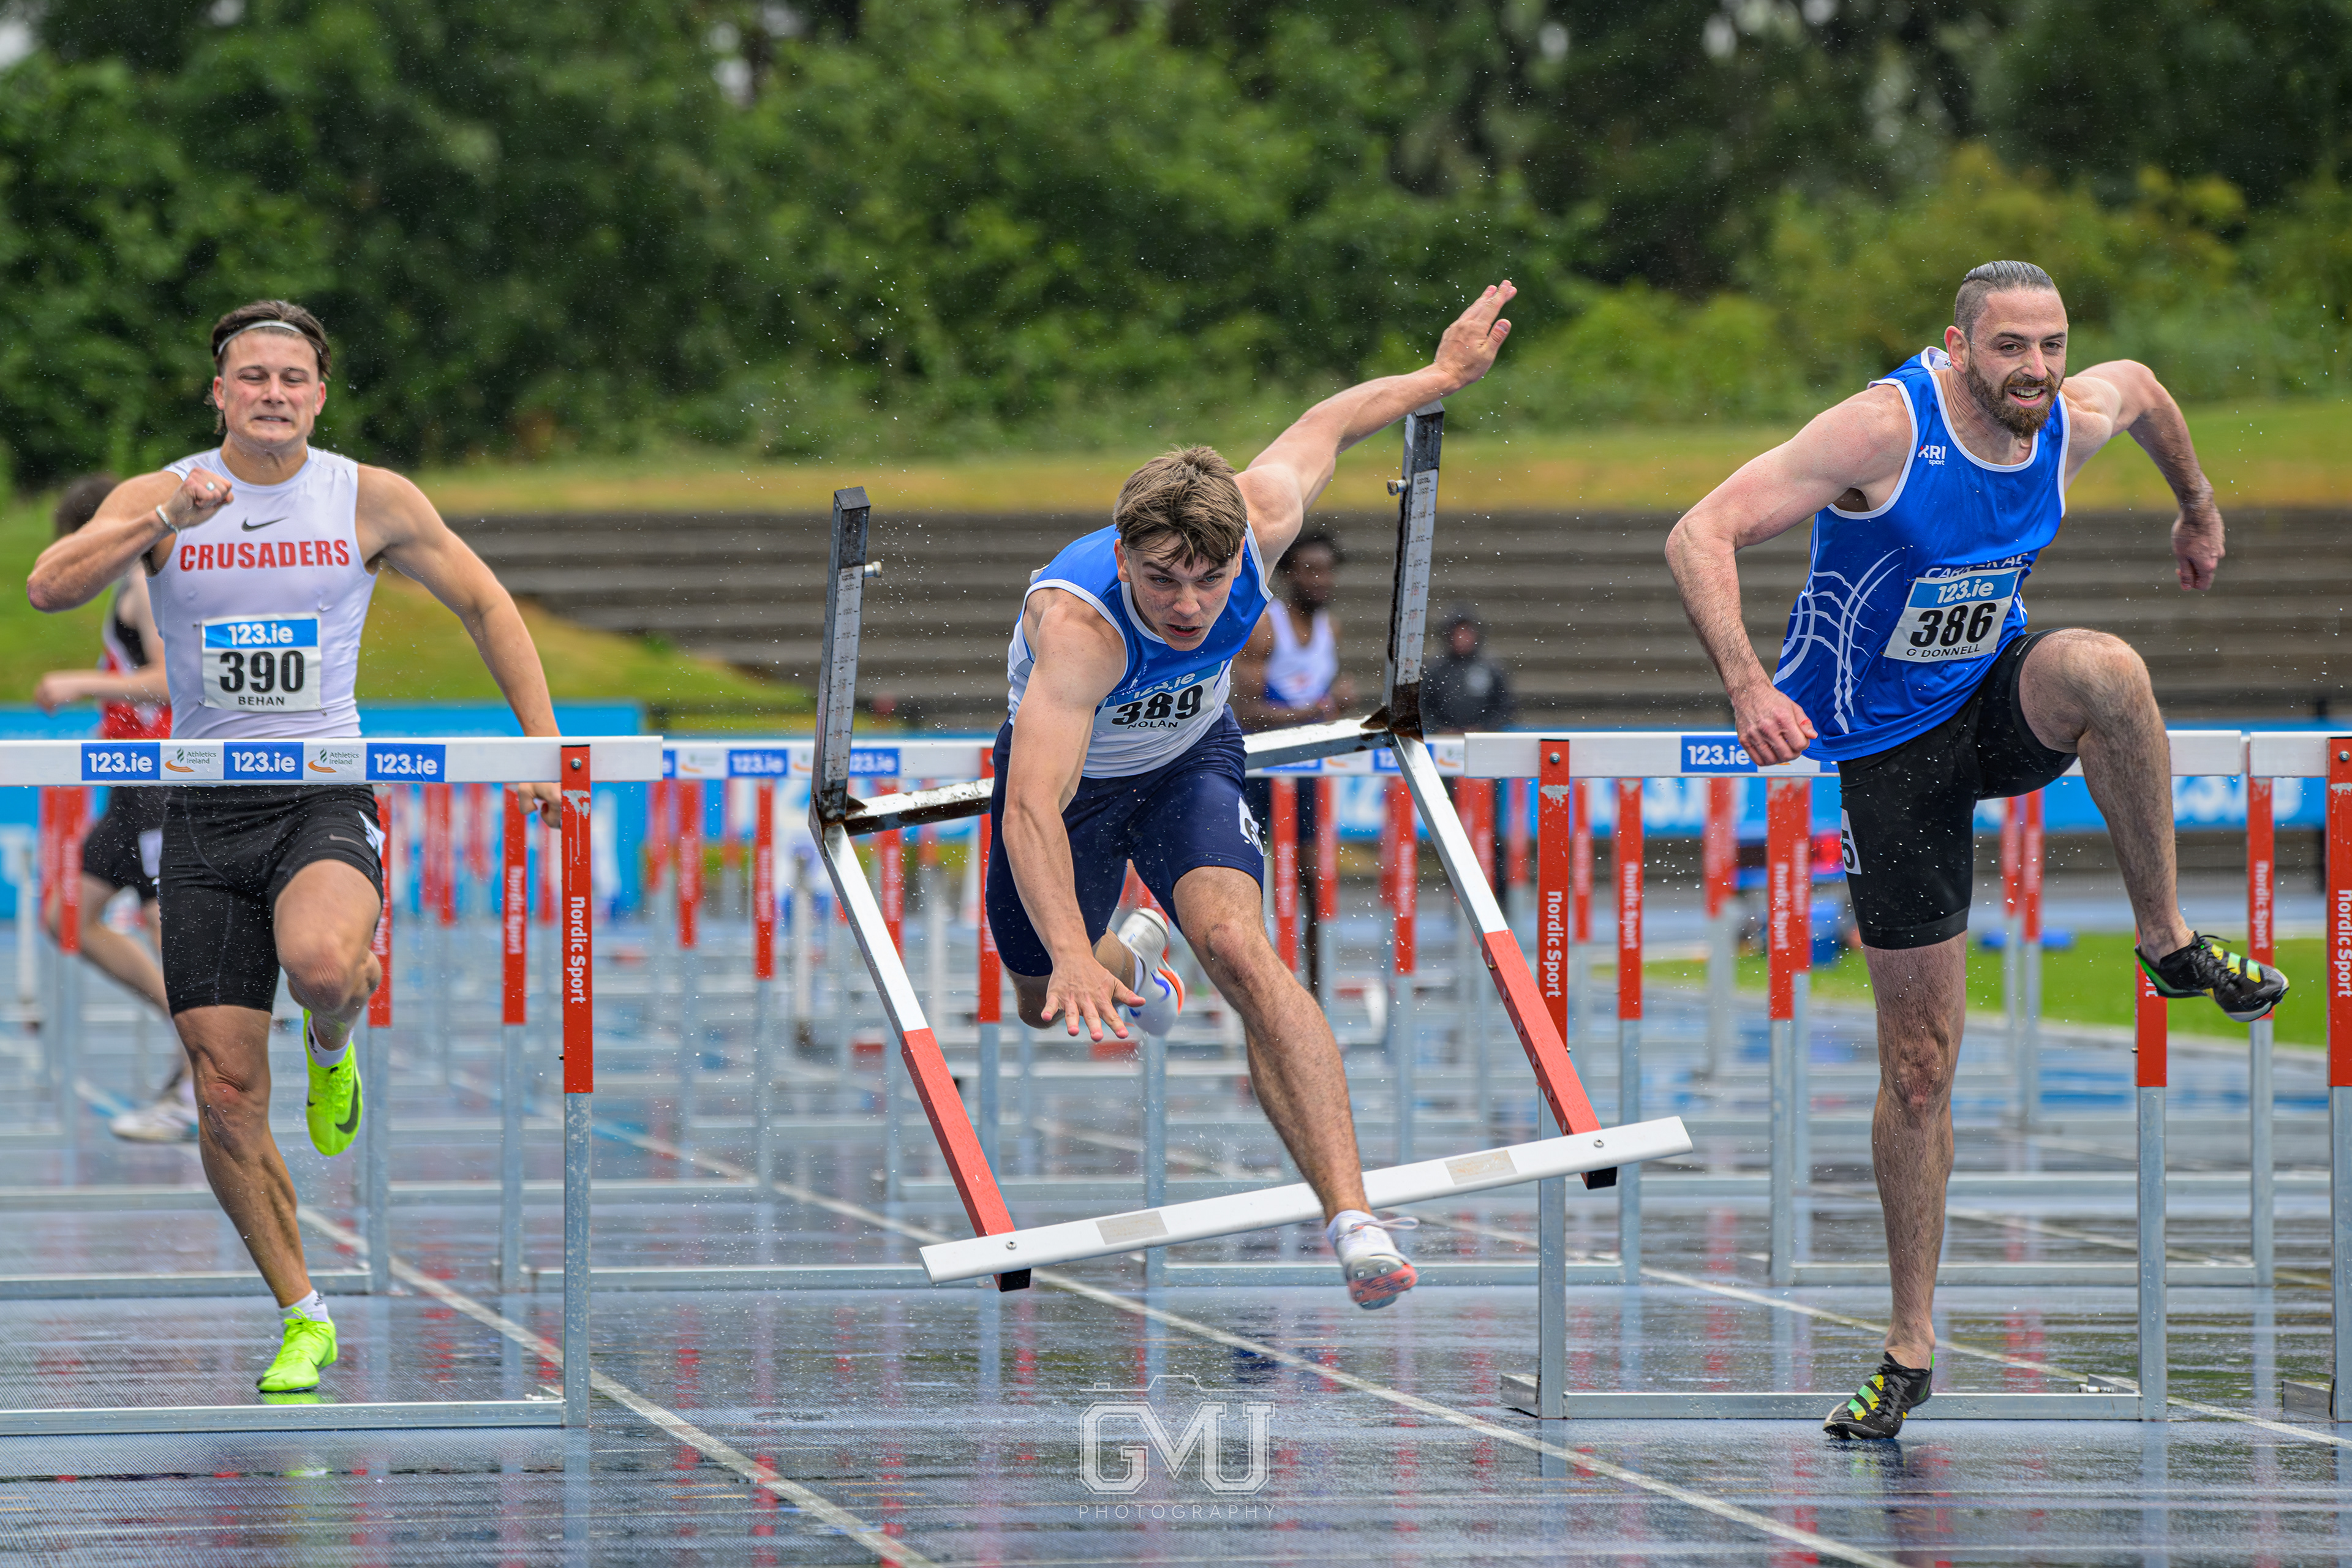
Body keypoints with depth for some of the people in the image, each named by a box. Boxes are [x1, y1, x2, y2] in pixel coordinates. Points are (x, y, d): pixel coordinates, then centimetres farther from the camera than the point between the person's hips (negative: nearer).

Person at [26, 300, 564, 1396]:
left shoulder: (372, 501, 1)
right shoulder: (158, 500, 0)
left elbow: (485, 605, 12)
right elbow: (50, 587, -16)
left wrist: (542, 745, 6)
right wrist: (166, 520, -28)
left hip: (326, 798, -1)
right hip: (204, 811, 1)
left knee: (321, 962, -36)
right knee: (227, 1096, -2)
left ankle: (331, 1047, 3)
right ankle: (301, 1319, 14)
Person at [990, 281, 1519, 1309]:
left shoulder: (1259, 521, -31)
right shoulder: (1077, 624, -44)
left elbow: (1326, 426, -8)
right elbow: (1033, 808, -54)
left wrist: (1447, 373, 7)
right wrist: (1072, 957, -67)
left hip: (1190, 761, 1)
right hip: (1071, 774, -1)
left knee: (1237, 945, -26)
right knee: (1049, 1003, 16)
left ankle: (1352, 1220, -35)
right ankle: (1129, 960, 57)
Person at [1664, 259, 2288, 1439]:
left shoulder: (2075, 421, -9)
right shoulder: (1885, 428, -25)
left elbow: (2139, 384, 18)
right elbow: (1702, 534, -32)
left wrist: (2198, 506, 31)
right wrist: (1747, 688, -44)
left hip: (2001, 701, 3)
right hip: (1888, 747, -3)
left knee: (2106, 670, -35)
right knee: (1918, 1062, -2)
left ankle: (2169, 942, -15)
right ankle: (1911, 1346, 11)